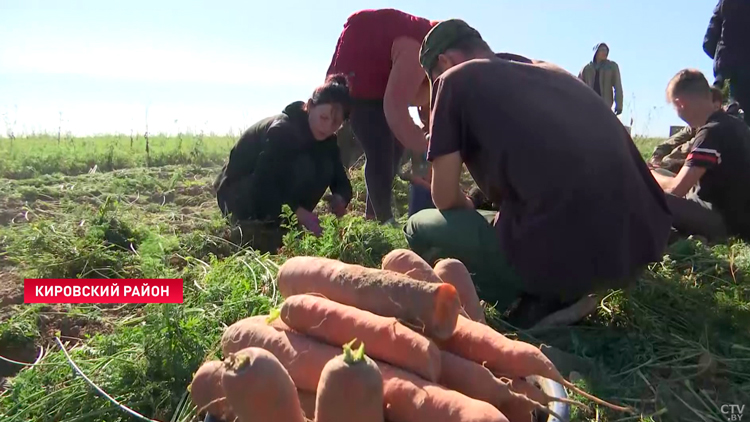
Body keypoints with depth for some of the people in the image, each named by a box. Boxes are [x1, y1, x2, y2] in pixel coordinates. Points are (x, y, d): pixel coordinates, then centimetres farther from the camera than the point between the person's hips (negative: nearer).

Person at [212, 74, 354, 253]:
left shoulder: (327, 140, -6)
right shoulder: (282, 130, -29)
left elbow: (341, 181, -6)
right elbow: (263, 182, -35)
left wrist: (340, 198, -30)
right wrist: (298, 211, -45)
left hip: (273, 191, 7)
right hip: (236, 195, -7)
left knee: (325, 167, -14)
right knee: (303, 167, -28)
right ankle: (259, 230, -18)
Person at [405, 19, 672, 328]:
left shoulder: (456, 79, 8)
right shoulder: (550, 70, 27)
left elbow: (445, 198, 6)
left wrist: (469, 207, 29)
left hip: (562, 252, -7)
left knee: (419, 229, 17)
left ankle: (542, 301, 3)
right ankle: (565, 294, 15)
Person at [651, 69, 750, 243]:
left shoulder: (712, 132, -22)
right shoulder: (733, 124, 7)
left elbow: (676, 189, -24)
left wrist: (648, 173, -4)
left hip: (723, 221, -10)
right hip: (735, 216, 10)